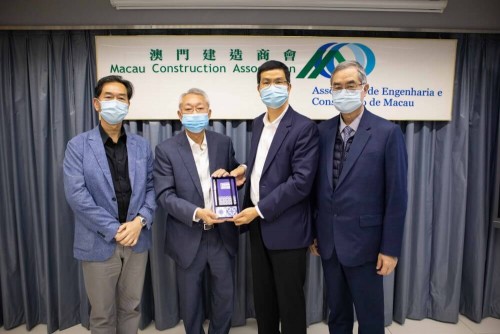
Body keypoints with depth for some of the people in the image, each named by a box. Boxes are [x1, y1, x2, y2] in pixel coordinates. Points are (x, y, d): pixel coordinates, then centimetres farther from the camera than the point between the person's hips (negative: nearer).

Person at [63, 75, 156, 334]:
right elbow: (76, 194, -13)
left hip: (137, 239, 3)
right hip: (99, 243, -2)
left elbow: (151, 187, 4)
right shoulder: (78, 146, -4)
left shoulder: (142, 145, 5)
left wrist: (140, 221, -13)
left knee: (131, 309, 17)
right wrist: (113, 229, -16)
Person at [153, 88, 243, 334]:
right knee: (190, 300, 16)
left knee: (225, 296, 16)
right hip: (188, 238, -2)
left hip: (222, 235, 2)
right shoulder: (166, 149, -7)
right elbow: (164, 195, -11)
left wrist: (228, 176, -12)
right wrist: (197, 213, -25)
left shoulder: (224, 143, 1)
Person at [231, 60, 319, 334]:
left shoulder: (304, 127, -13)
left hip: (286, 228, -7)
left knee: (289, 300, 10)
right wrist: (246, 169, 1)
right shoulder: (257, 123, 10)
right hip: (258, 225, 7)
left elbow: (301, 181, -20)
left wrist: (259, 210, -17)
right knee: (262, 297, 20)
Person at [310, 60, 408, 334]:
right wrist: (312, 231, 8)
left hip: (363, 241, -4)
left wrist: (390, 248, -10)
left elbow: (396, 195, -10)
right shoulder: (323, 131, 2)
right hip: (328, 241, 4)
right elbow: (316, 186, 5)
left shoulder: (387, 133, -11)